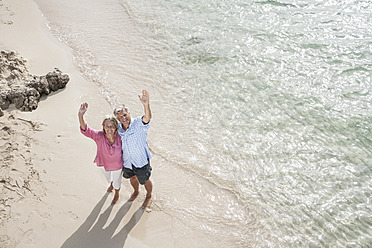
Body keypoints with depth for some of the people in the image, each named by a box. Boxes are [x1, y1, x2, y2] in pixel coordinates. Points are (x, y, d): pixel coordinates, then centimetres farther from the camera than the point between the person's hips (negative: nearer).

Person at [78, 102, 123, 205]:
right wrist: (81, 115, -67)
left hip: (117, 165, -1)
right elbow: (85, 130, -51)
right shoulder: (99, 136, -34)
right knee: (108, 177, 34)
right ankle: (111, 185, 72)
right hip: (104, 164, 1)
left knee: (117, 180, 26)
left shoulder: (119, 136, -31)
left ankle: (116, 195, 60)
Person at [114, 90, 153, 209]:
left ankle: (148, 196, 49)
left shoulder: (139, 124, -27)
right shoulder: (118, 128, -11)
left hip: (141, 161, -5)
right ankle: (136, 191, 63)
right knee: (132, 177, 30)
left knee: (145, 181, 18)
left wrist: (146, 105, -69)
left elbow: (147, 117, -50)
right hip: (127, 161, 5)